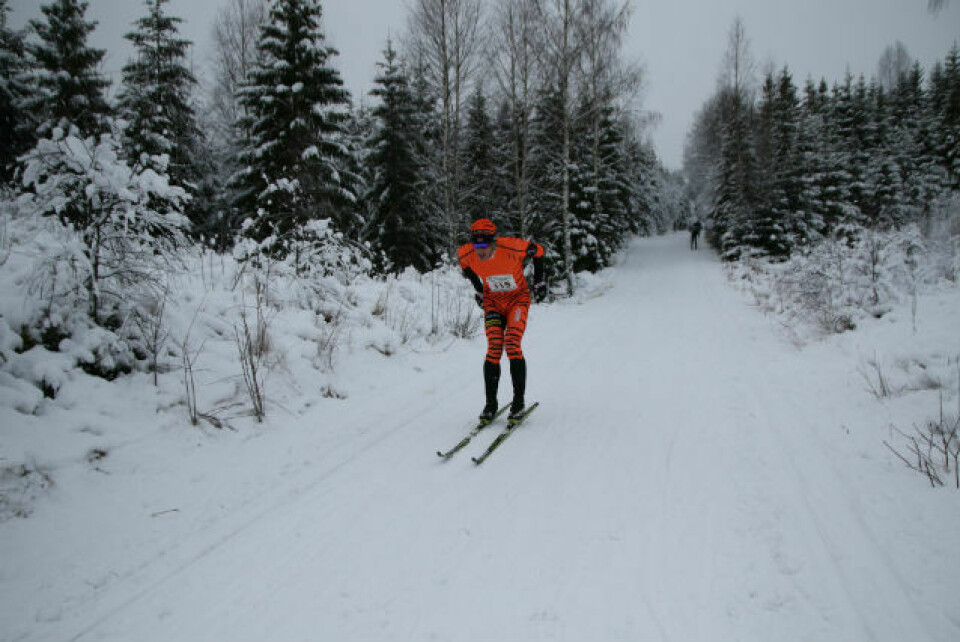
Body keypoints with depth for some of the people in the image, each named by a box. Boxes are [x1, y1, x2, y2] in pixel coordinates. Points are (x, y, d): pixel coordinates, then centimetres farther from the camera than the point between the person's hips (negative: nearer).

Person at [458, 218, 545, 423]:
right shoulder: (466, 254, -18)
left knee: (512, 346, -18)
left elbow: (537, 250, -8)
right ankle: (491, 403, -2)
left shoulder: (511, 247, -28)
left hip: (518, 299, -2)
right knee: (493, 349, -12)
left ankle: (519, 401, -6)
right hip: (492, 301, 3)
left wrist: (539, 281, -1)